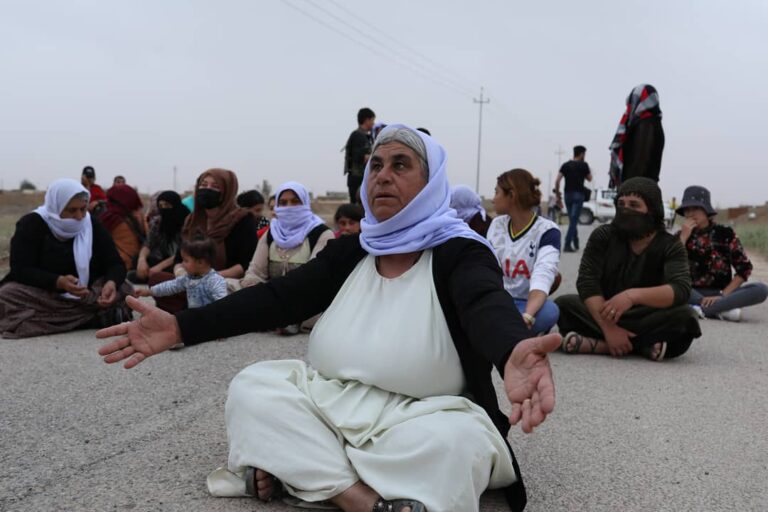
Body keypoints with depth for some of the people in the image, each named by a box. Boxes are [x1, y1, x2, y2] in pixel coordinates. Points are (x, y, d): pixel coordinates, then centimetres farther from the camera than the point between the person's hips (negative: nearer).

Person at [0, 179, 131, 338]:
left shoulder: (92, 225, -2)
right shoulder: (31, 224, -11)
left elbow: (115, 264, -7)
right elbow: (21, 270, -19)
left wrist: (111, 282, -32)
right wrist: (59, 282, -37)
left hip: (88, 295, 2)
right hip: (39, 294, -2)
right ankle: (95, 318, -36)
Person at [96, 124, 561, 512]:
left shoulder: (459, 252, -12)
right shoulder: (350, 253, 4)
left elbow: (488, 305, -33)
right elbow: (277, 298, -3)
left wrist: (513, 353, -59)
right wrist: (180, 327, -16)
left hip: (422, 423, -5)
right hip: (336, 408, 6)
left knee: (455, 444, -36)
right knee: (253, 387, -15)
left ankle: (294, 468, -24)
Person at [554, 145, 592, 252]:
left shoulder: (566, 165, 7)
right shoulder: (583, 165, -2)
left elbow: (557, 180, -2)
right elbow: (589, 178, 10)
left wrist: (557, 193, 5)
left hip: (568, 194, 4)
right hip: (578, 194, -4)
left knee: (572, 220, 15)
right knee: (574, 220, -7)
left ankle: (576, 244, 23)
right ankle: (567, 245, -15)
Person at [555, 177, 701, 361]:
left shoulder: (670, 246, -6)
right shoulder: (603, 236, -3)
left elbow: (681, 290, -23)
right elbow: (587, 283, -15)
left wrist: (633, 295, -40)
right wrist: (609, 328, -28)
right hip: (605, 317, 1)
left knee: (684, 316, -30)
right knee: (563, 304, -24)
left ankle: (598, 343, -29)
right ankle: (643, 346, -30)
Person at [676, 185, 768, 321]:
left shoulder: (725, 233, 2)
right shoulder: (680, 235, 3)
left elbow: (744, 268, -2)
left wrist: (722, 295, -14)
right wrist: (684, 237, -14)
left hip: (721, 292, 1)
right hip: (692, 293, -1)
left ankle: (700, 310, -32)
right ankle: (723, 310, -29)